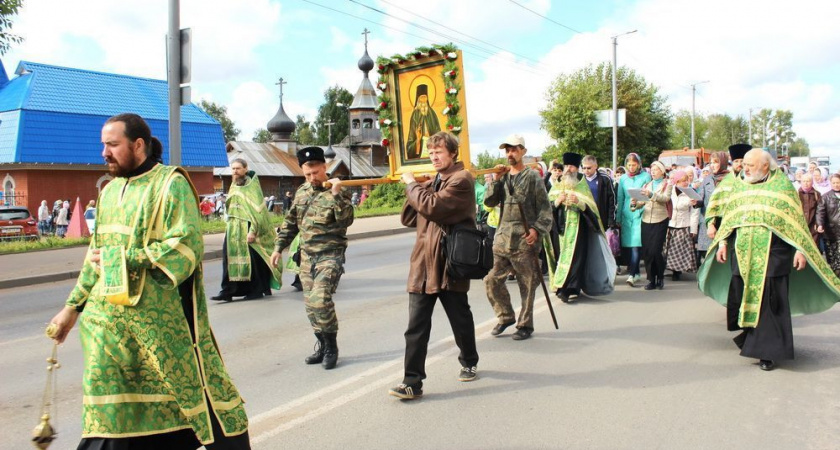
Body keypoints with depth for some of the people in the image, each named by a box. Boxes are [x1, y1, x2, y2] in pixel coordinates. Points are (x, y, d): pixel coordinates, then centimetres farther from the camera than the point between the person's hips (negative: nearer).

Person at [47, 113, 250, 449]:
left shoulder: (170, 184, -8)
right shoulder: (110, 191, 14)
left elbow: (184, 248, -19)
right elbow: (96, 256, 21)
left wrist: (119, 258, -17)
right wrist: (72, 307, 18)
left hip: (163, 318, -6)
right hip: (109, 320, 7)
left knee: (198, 393, 4)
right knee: (107, 417, 9)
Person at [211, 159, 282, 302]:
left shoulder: (252, 185, -8)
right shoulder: (234, 186, 15)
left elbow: (257, 210, -14)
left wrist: (252, 231, -20)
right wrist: (229, 224, 16)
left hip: (248, 228, -7)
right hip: (233, 229, 7)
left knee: (253, 259, -2)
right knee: (230, 257, 0)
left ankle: (257, 290, 9)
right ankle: (227, 291, 3)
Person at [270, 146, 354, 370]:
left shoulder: (338, 191, -7)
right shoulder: (302, 192, 10)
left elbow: (347, 220, -21)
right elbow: (290, 222, 18)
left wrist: (336, 195, -29)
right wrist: (278, 247, 16)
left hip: (330, 255, -6)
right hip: (307, 256, 6)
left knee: (321, 298, -20)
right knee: (311, 303, 9)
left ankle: (331, 347, -2)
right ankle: (322, 345, 26)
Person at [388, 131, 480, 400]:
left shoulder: (461, 180, -7)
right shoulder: (431, 183, 19)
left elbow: (433, 206, -23)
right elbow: (408, 219, 14)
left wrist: (412, 185, -8)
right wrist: (413, 188, 2)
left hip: (450, 264, -6)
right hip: (423, 263, 6)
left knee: (460, 319, 12)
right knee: (416, 326, -1)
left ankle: (470, 363, 35)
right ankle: (413, 381, 1)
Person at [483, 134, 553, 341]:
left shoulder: (532, 176, 0)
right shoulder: (503, 177, 14)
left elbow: (545, 207, -3)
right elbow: (489, 201, 5)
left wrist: (537, 229, -15)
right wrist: (495, 179, -3)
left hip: (524, 239, -5)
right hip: (502, 238, 5)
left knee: (527, 284, 1)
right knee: (493, 280, 4)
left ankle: (525, 325, 12)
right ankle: (505, 316, 21)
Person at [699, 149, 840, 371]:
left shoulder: (782, 184, -1)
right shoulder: (739, 186, 10)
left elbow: (796, 219, -2)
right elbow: (729, 217, 13)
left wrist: (800, 249, -8)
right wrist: (722, 242, 5)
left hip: (772, 253, -3)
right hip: (743, 252, 4)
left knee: (770, 300, -4)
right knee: (740, 298, 4)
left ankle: (767, 351, 4)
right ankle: (749, 336, 26)